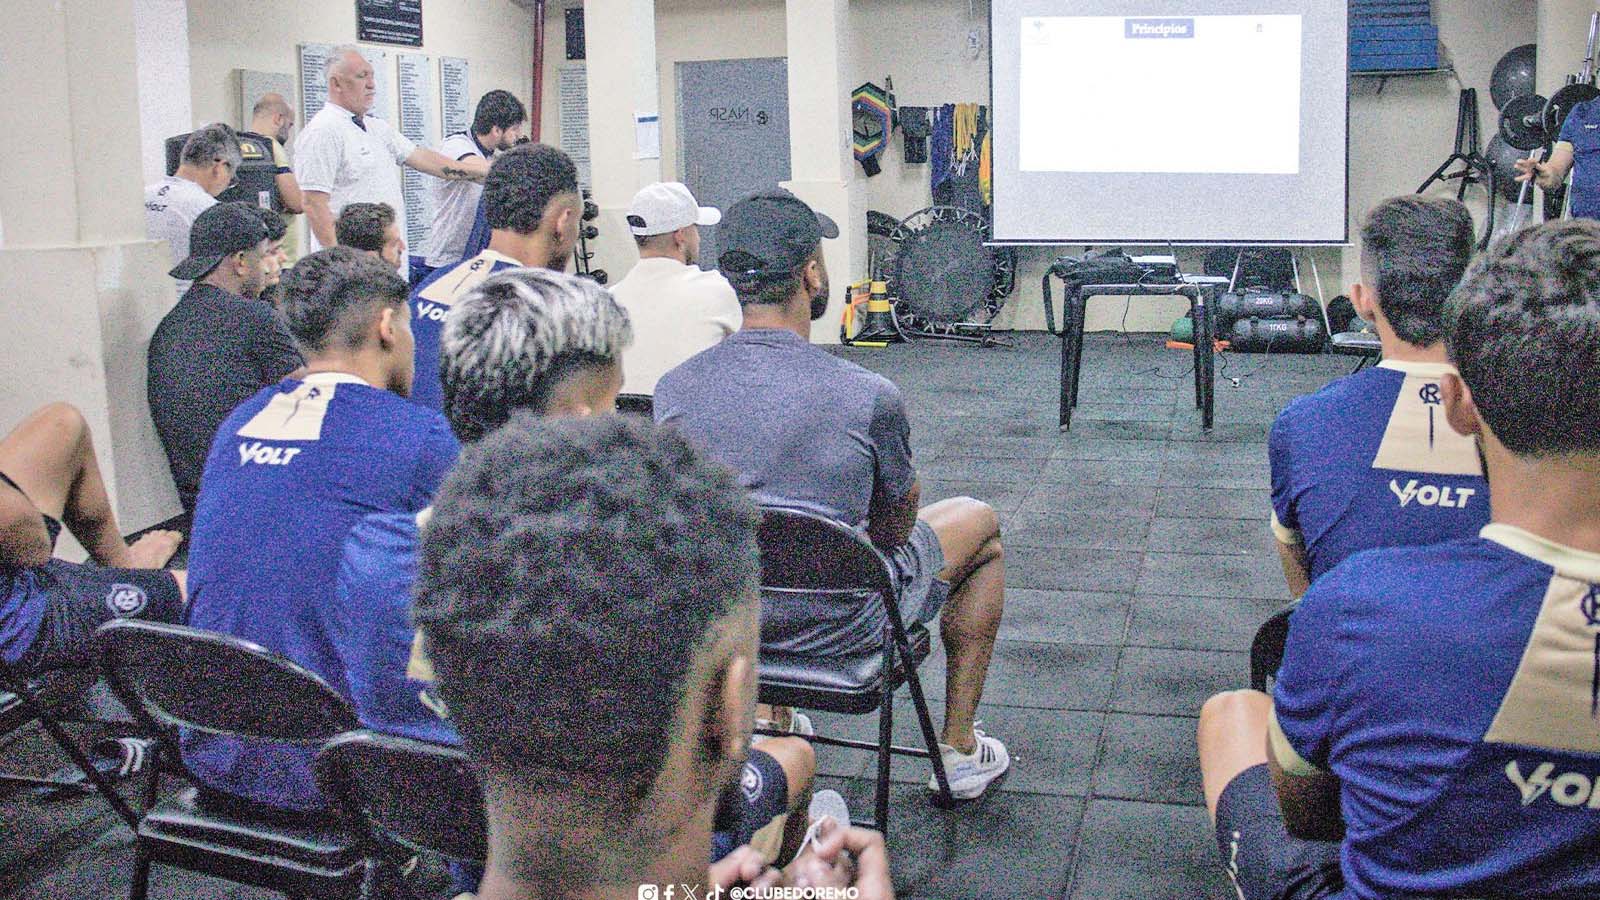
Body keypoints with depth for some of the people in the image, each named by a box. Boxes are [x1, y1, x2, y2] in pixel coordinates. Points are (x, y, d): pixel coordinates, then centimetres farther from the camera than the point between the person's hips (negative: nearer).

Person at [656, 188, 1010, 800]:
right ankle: (960, 750, 30)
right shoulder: (869, 396, -24)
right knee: (978, 521, 22)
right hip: (837, 625, -4)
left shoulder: (673, 388, -12)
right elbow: (893, 529, -5)